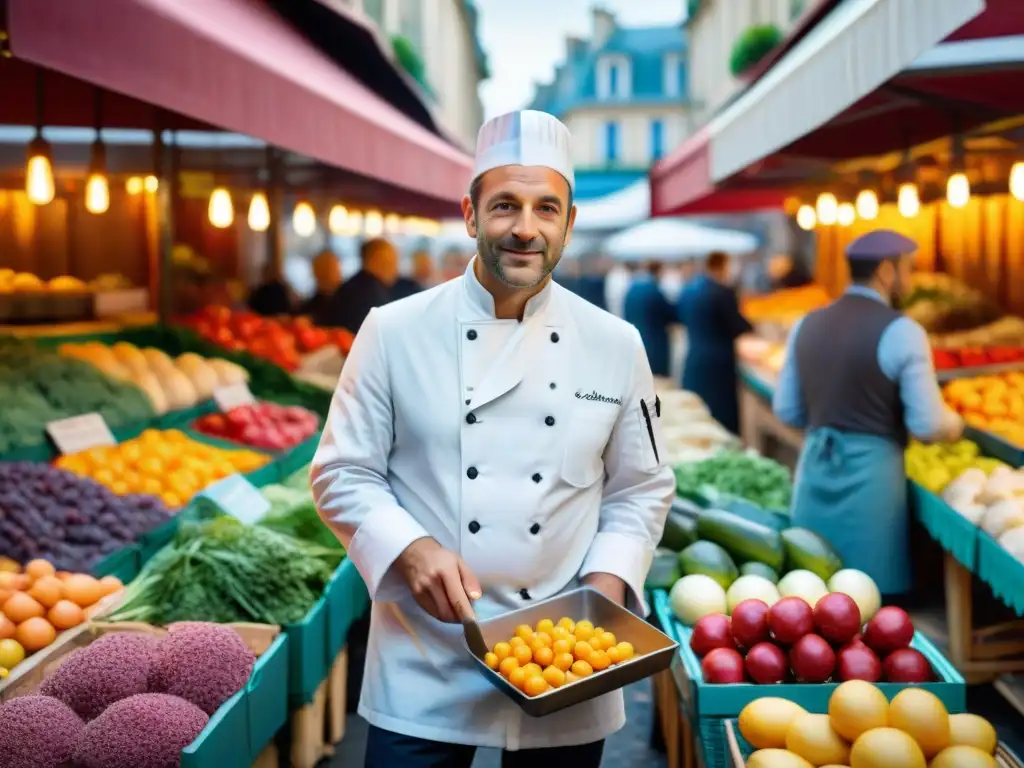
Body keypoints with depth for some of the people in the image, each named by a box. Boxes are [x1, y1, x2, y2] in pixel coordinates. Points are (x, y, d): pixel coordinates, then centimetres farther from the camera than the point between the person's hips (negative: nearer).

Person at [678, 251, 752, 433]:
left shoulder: (687, 290, 7)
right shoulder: (723, 291, -16)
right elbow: (737, 326, -12)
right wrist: (751, 327, 7)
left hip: (694, 362, 7)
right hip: (718, 363, -7)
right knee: (723, 415, 0)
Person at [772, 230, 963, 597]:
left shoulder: (807, 325, 5)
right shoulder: (900, 331, -12)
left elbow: (787, 410, 10)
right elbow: (927, 425, -12)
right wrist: (955, 426, 9)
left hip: (814, 467, 6)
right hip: (870, 471, -5)